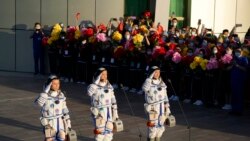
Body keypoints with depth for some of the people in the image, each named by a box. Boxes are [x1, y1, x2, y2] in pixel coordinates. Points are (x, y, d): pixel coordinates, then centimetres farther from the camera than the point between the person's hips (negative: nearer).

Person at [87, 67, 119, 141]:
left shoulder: (109, 86, 7)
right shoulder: (94, 86, -9)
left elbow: (113, 101, 12)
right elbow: (89, 92, -33)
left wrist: (115, 113, 10)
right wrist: (97, 81, -29)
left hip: (108, 112, 5)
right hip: (98, 113, -5)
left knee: (109, 132, 7)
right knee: (100, 132, -6)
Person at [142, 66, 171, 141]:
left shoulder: (162, 83, 9)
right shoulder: (149, 83, -8)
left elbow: (165, 96, 14)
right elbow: (145, 88, -33)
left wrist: (167, 107, 10)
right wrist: (150, 77, -28)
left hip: (162, 108, 5)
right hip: (152, 108, -5)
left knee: (161, 127, 9)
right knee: (152, 127, -7)